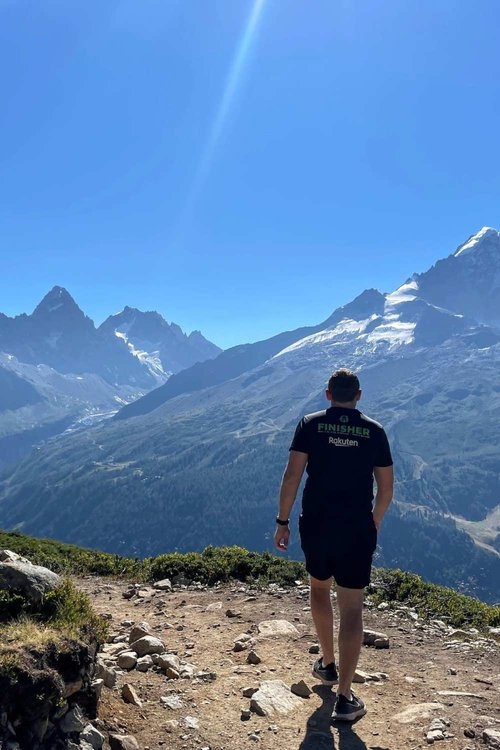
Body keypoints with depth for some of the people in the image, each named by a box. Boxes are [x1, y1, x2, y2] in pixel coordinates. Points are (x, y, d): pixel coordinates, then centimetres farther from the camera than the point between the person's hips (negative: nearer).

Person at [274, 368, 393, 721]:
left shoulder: (310, 424, -2)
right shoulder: (374, 431, 2)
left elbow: (292, 475, -8)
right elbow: (386, 487, 6)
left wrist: (283, 522, -1)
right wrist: (374, 526, 19)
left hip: (316, 526, 1)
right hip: (357, 530, 0)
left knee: (319, 588, 25)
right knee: (352, 609, 5)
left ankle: (328, 664, 38)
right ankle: (345, 698, 7)